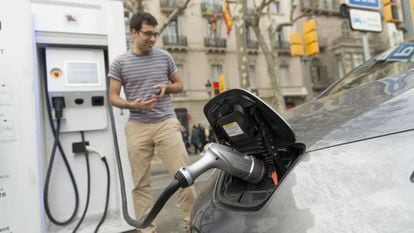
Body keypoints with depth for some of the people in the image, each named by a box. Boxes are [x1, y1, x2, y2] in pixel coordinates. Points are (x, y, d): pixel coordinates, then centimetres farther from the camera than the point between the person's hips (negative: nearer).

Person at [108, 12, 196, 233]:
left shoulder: (164, 57, 8)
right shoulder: (120, 62, 4)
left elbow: (179, 85, 17)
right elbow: (113, 96, 5)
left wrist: (166, 87, -5)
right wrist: (132, 104, -15)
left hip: (167, 123, 1)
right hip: (137, 127, 0)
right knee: (141, 183, 6)